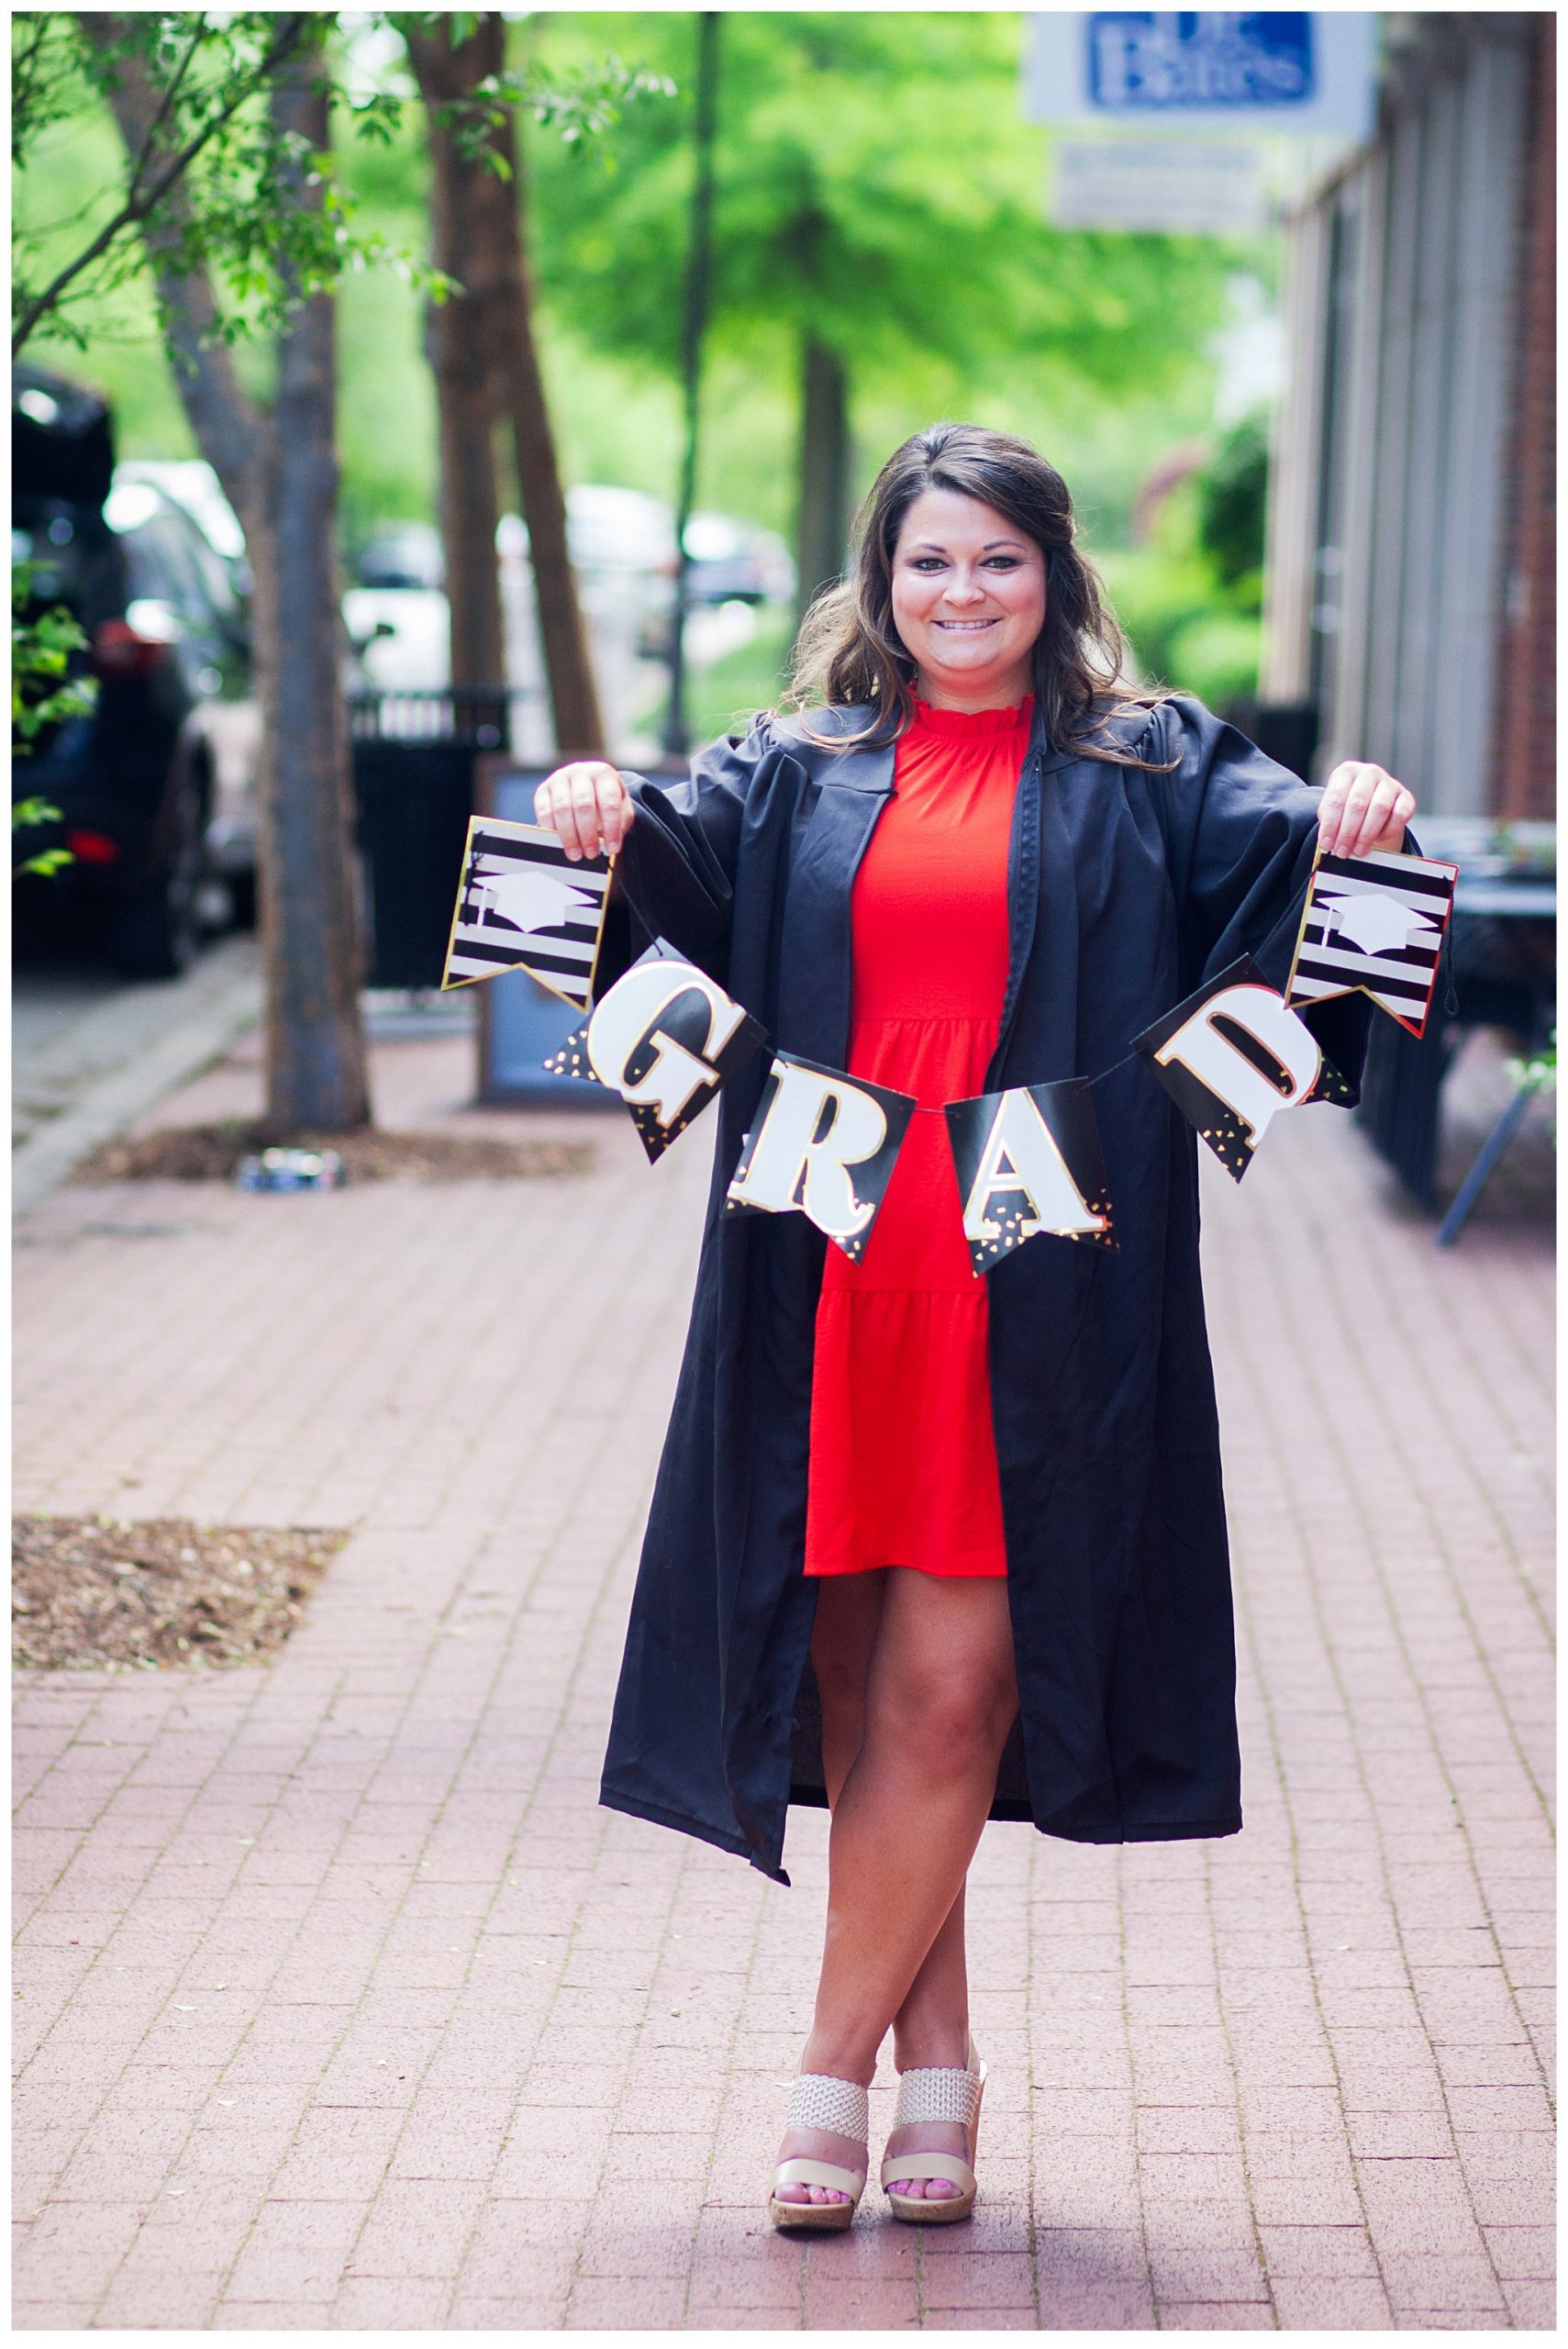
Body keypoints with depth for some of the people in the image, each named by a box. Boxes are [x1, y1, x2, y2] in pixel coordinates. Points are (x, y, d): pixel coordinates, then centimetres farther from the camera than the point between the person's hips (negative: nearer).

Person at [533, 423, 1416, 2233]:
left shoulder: (1148, 769, 9)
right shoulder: (805, 773, 13)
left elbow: (1271, 841, -7)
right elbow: (687, 847, -3)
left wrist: (1344, 818, -31)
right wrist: (609, 816, -26)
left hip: (1032, 1288, -2)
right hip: (839, 1276, 2)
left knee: (947, 1682, -7)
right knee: (865, 1686, 5)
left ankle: (836, 2064, 5)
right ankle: (934, 2059, 18)